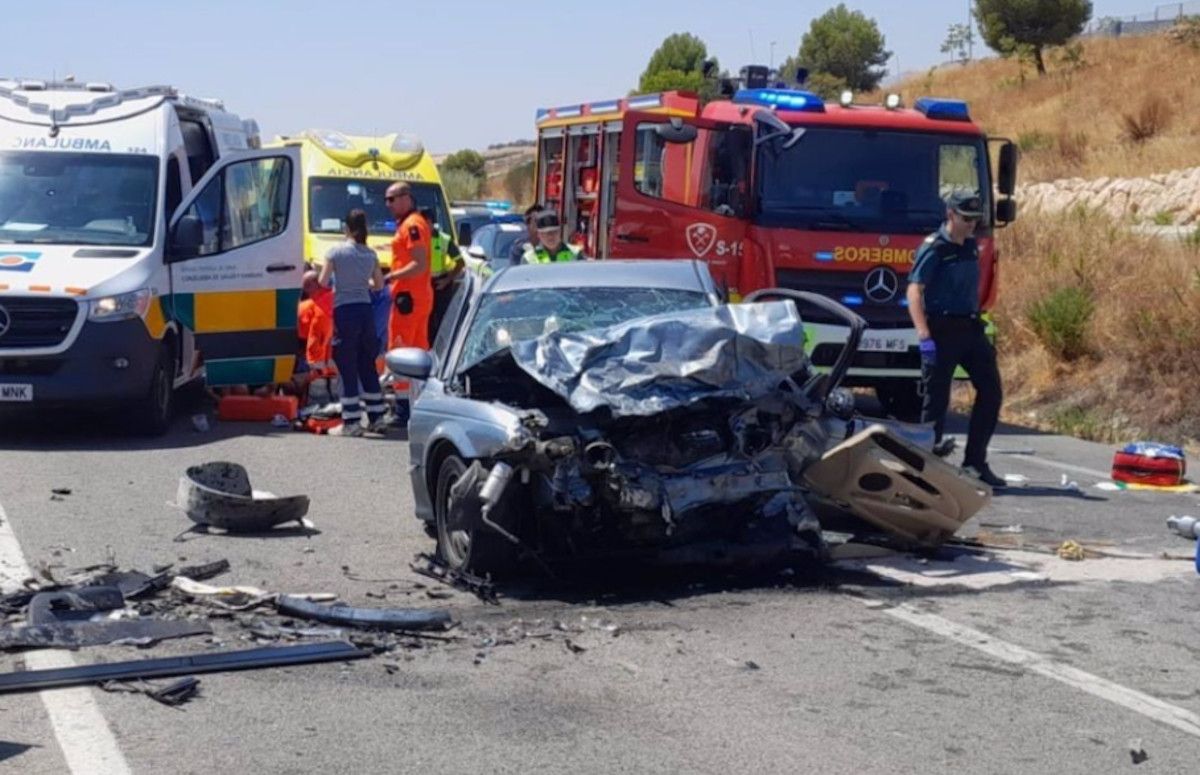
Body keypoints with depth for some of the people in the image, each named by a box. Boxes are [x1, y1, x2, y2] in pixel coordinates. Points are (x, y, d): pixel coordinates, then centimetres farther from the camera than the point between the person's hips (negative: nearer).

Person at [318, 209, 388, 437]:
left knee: (347, 368, -1)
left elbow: (323, 282, -4)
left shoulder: (335, 252, -6)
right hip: (365, 311, 4)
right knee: (367, 366, 14)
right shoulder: (371, 255, 6)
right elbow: (379, 284, 12)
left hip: (344, 311, -4)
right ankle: (376, 418, 17)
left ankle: (351, 422, -2)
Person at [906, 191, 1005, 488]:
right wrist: (923, 335, -24)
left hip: (970, 328, 7)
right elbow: (914, 291, -16)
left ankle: (975, 461, 10)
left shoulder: (971, 247, 13)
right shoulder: (934, 248, -9)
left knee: (990, 390, 3)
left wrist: (980, 325, 19)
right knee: (937, 399, -2)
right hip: (942, 329, -7)